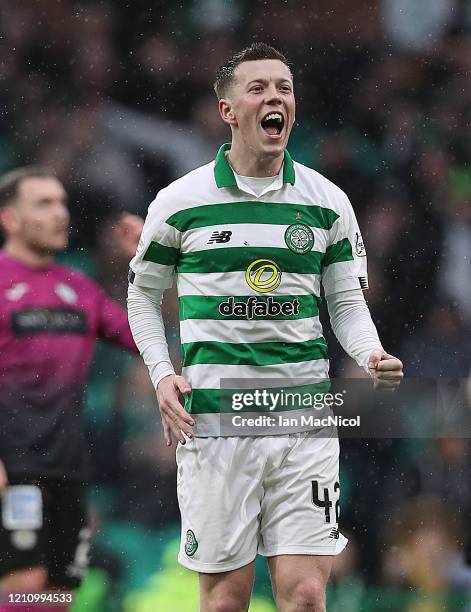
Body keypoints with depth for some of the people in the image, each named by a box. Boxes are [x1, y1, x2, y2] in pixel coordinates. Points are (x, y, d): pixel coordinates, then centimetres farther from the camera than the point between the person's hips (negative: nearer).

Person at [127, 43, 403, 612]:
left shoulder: (327, 202, 7)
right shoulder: (179, 201, 2)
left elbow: (347, 302, 14)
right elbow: (143, 294, 14)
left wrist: (371, 355, -6)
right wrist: (162, 375, 0)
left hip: (305, 416, 1)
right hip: (214, 417, -1)